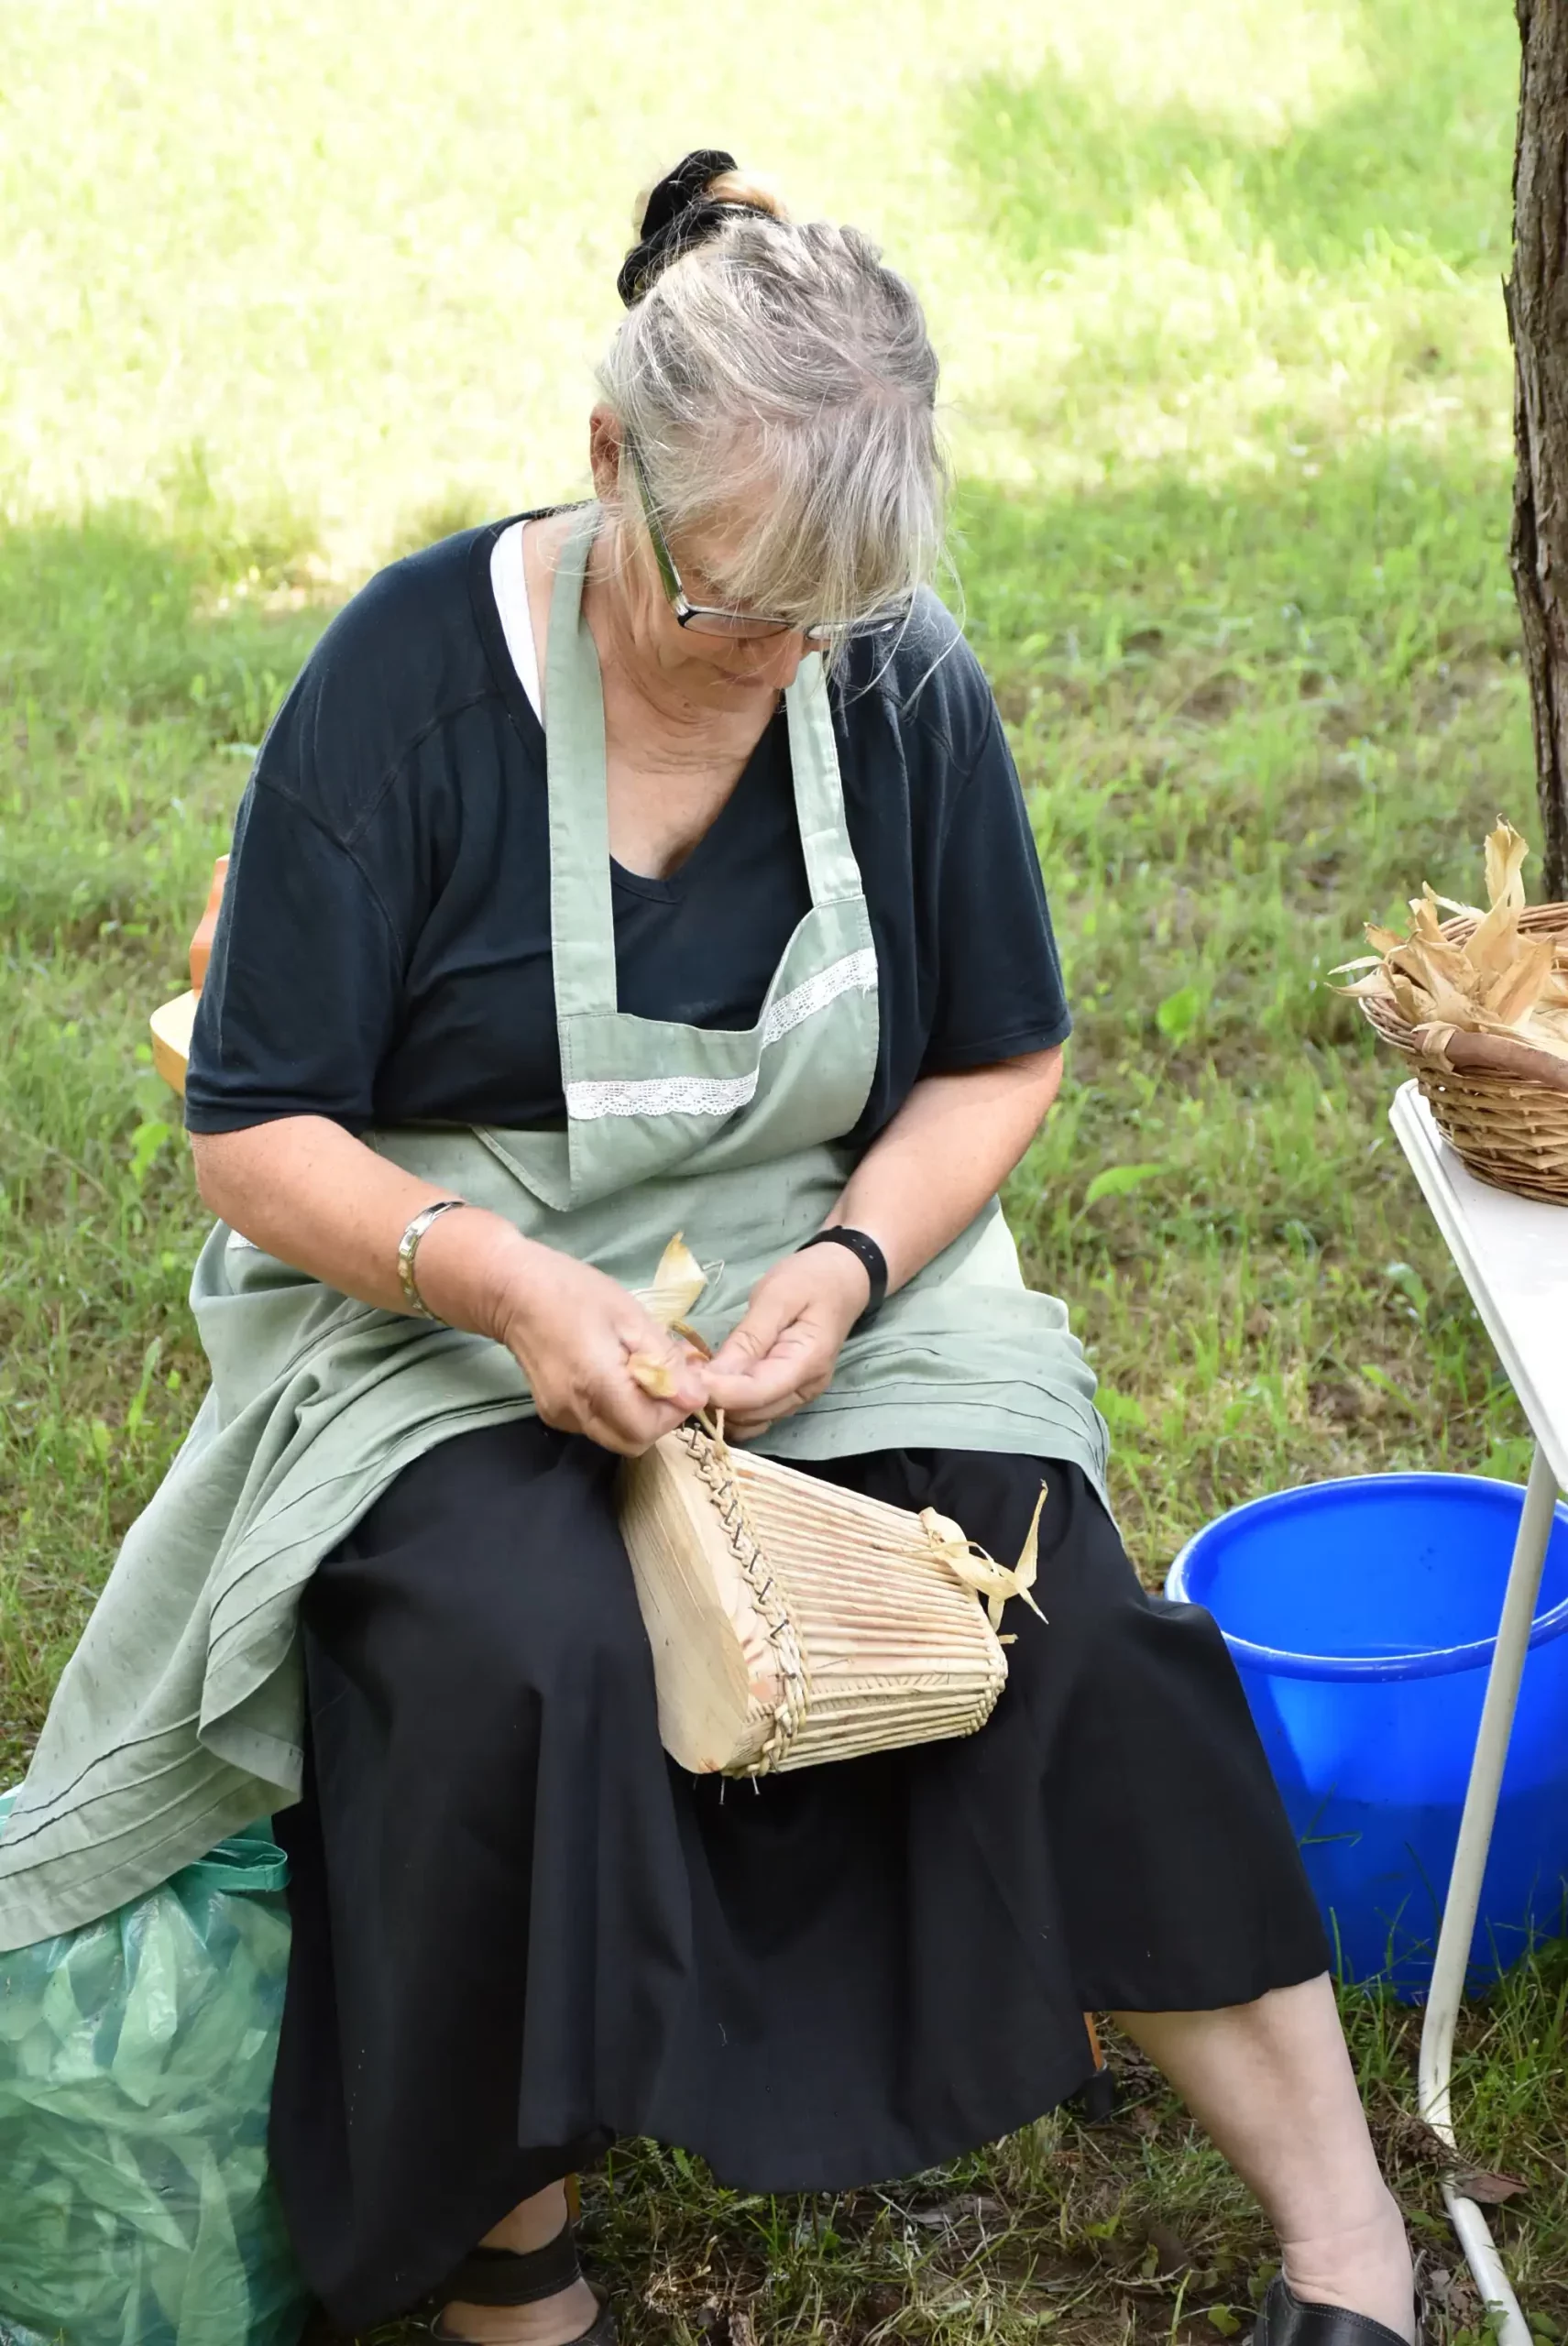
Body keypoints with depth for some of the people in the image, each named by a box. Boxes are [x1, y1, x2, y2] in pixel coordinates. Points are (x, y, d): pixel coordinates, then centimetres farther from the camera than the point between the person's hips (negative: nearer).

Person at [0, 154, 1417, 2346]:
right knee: (534, 1657, -33)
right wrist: (503, 1277, -28)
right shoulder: (410, 678, -14)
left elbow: (1004, 1061, 7)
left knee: (1066, 1623, -22)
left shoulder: (906, 687, -4)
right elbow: (252, 1138, -10)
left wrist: (856, 1262, -13)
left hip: (825, 1291, 3)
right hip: (433, 1312, -2)